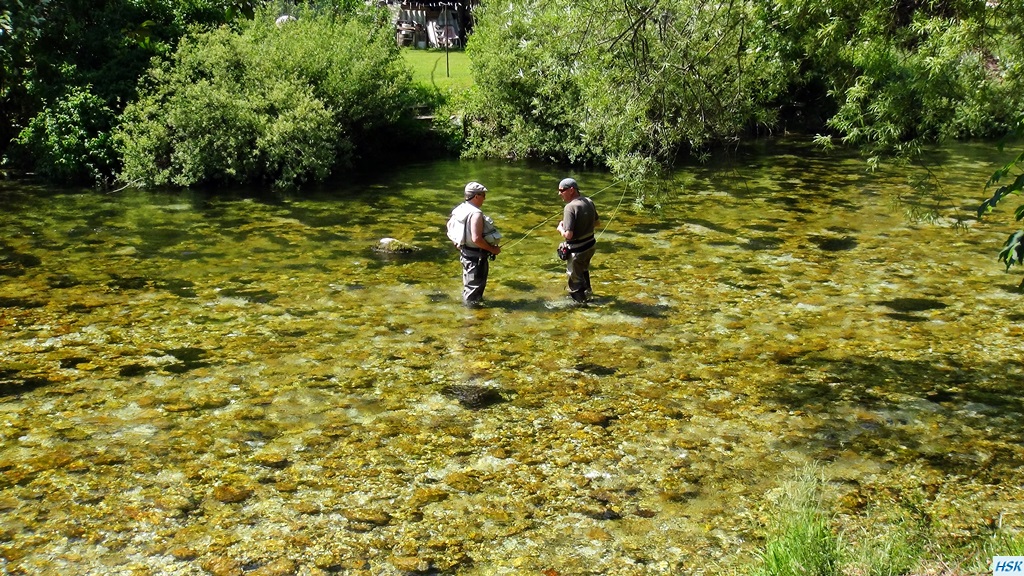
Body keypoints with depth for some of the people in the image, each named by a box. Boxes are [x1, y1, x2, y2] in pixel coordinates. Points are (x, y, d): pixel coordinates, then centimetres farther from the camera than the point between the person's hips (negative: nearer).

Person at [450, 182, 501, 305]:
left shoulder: (461, 209, 2)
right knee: (476, 281, 6)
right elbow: (476, 239, -31)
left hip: (465, 252, 9)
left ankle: (467, 299, 42)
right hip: (476, 255, -9)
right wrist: (492, 249, -21)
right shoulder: (476, 214, -26)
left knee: (469, 279, 26)